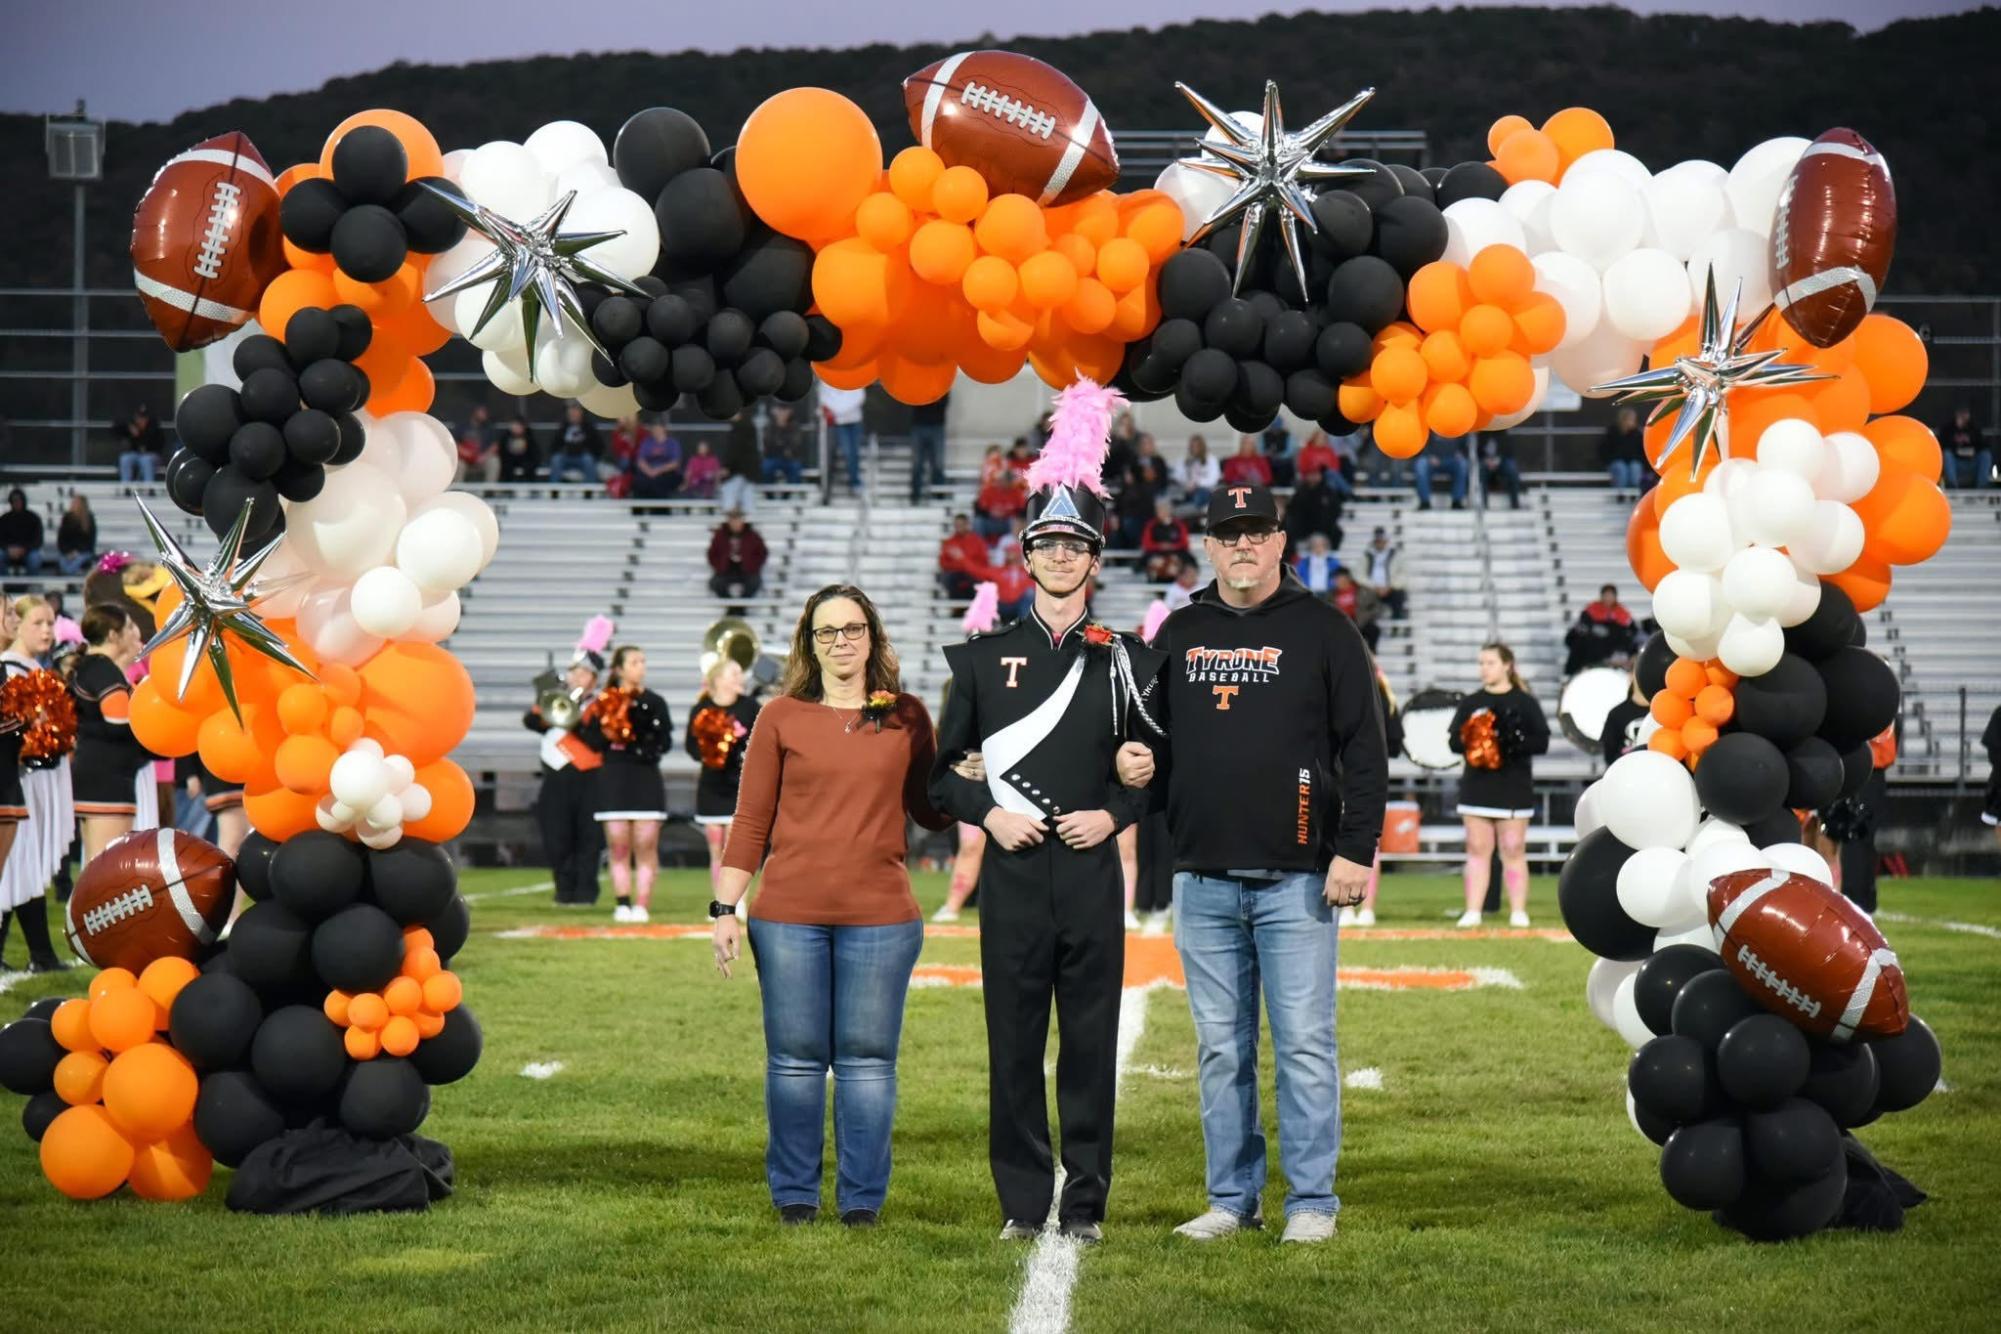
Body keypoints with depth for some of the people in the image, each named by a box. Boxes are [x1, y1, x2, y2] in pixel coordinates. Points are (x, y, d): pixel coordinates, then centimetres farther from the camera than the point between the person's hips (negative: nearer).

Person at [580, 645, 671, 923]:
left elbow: (665, 741, -2)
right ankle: (622, 904, 2)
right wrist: (607, 730, -18)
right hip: (613, 781, 0)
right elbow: (591, 740, -2)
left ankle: (641, 906, -4)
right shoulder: (604, 703, 6)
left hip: (646, 779, 0)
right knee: (619, 846, 0)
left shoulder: (655, 702, 7)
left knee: (646, 846, -5)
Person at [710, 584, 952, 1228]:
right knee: (795, 1059, 4)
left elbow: (930, 811, 12)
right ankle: (794, 1196, 16)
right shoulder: (781, 717, 6)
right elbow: (750, 822, 7)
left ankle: (862, 1199, 12)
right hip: (789, 917, 0)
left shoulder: (907, 717, 8)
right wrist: (726, 908, 2)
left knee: (868, 1060, 3)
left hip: (881, 917, 0)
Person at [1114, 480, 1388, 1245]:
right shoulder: (1180, 634, 13)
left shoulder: (1321, 631, 1)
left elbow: (1364, 750, -1)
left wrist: (1356, 850, -9)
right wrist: (1136, 763, 0)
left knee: (1304, 1043, -2)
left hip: (1296, 880, -4)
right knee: (1221, 1049, 8)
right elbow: (1158, 736, 24)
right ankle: (1232, 1198, 17)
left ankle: (1312, 1201, 6)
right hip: (1202, 880, 4)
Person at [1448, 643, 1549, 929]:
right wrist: (1467, 742, -14)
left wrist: (1515, 744, -22)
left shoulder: (1525, 702, 0)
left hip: (1514, 788, -3)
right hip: (1477, 787, 3)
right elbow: (1454, 741, 8)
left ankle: (1518, 913, 5)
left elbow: (1542, 741, -5)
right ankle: (1472, 912, 5)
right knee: (1477, 849, 4)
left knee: (1513, 851, 0)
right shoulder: (1470, 703, 11)